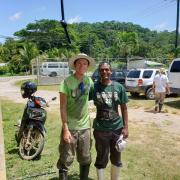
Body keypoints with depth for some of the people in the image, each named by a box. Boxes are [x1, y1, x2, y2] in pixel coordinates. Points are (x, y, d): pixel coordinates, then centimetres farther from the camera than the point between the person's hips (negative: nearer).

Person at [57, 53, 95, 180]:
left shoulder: (89, 80, 2)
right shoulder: (67, 82, -12)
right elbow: (63, 107, -12)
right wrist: (65, 129, -17)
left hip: (85, 126, 4)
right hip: (70, 127, -4)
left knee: (85, 160, 16)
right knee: (66, 161, 5)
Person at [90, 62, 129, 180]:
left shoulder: (119, 87, -2)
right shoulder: (94, 87, -7)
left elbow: (124, 108, 3)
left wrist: (126, 127, 0)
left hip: (117, 128, 2)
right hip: (100, 129, -2)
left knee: (116, 159, 18)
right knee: (101, 159, 13)